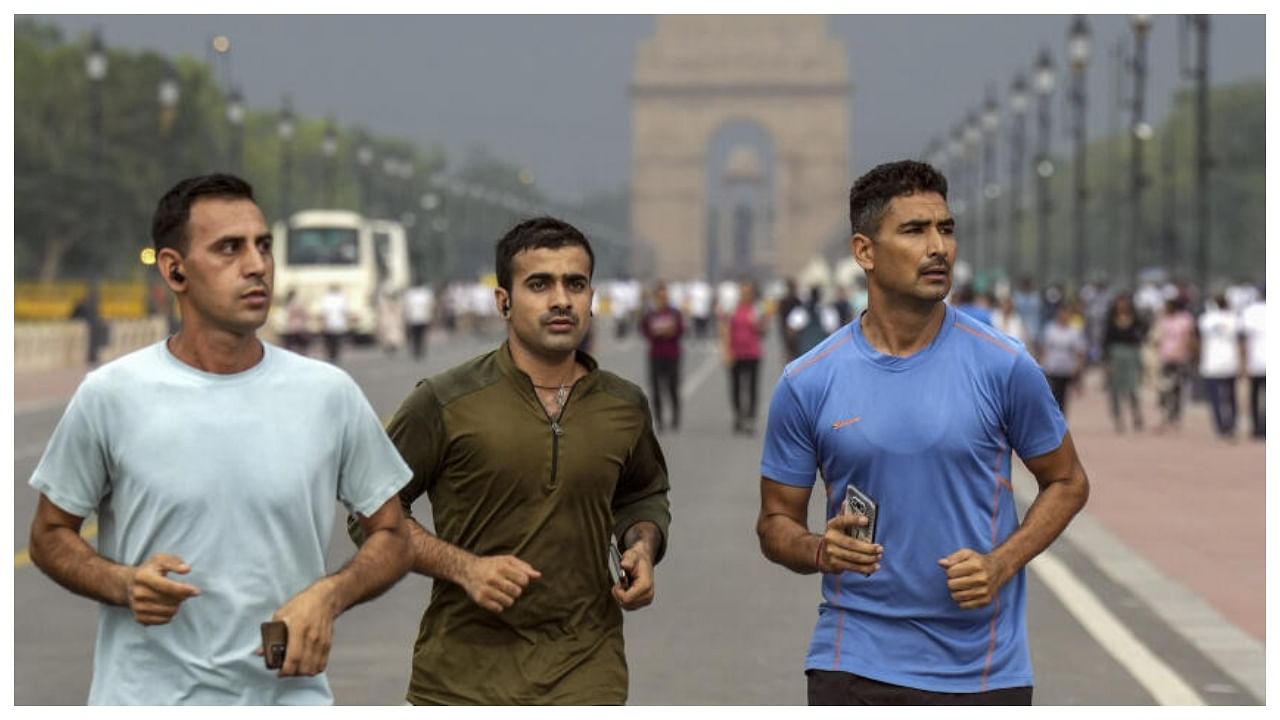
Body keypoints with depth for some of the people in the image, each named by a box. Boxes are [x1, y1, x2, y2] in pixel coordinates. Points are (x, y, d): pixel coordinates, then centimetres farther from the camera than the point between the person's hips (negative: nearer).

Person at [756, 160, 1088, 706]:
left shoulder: (1004, 368, -4)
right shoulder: (807, 384, -2)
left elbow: (1066, 482, 7)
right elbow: (776, 521, 6)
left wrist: (1002, 563, -10)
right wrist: (819, 551, -17)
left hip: (984, 673, 0)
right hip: (855, 668, 0)